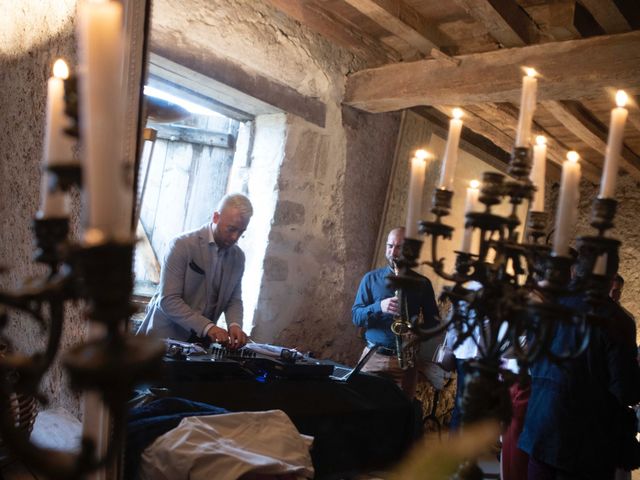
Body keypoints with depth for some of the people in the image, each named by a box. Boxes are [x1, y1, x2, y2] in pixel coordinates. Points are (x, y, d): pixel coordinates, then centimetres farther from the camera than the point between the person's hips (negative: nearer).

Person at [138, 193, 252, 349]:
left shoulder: (238, 257, 4)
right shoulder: (182, 245, -12)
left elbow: (234, 300, 9)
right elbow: (168, 300, -17)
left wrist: (234, 325, -12)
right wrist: (208, 327, -25)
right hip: (166, 336, -4)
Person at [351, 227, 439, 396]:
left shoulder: (422, 283, 6)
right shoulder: (371, 278, 5)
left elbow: (433, 321, 9)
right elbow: (356, 316, 0)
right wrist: (379, 307, -19)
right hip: (373, 357, 0)